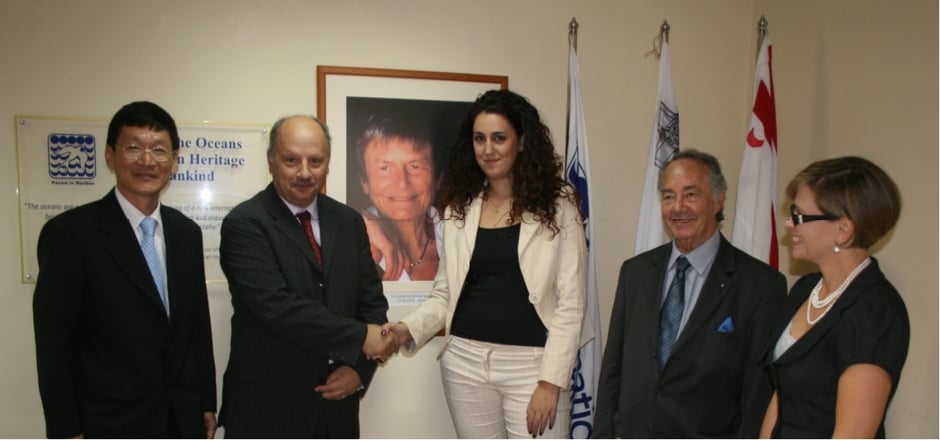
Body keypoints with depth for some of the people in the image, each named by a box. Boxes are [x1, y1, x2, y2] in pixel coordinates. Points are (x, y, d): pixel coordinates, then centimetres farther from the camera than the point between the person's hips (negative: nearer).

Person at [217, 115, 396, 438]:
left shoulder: (349, 221, 5)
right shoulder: (244, 224, -11)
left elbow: (372, 302, 6)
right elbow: (278, 306, -21)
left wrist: (360, 367, -8)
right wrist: (360, 338, -19)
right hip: (266, 409, -4)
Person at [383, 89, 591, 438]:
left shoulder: (556, 207, -4)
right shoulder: (459, 209, 7)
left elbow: (570, 303, -7)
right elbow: (445, 293, 10)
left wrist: (551, 380, -12)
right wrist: (409, 329, -8)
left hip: (532, 364, -3)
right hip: (466, 361, 4)